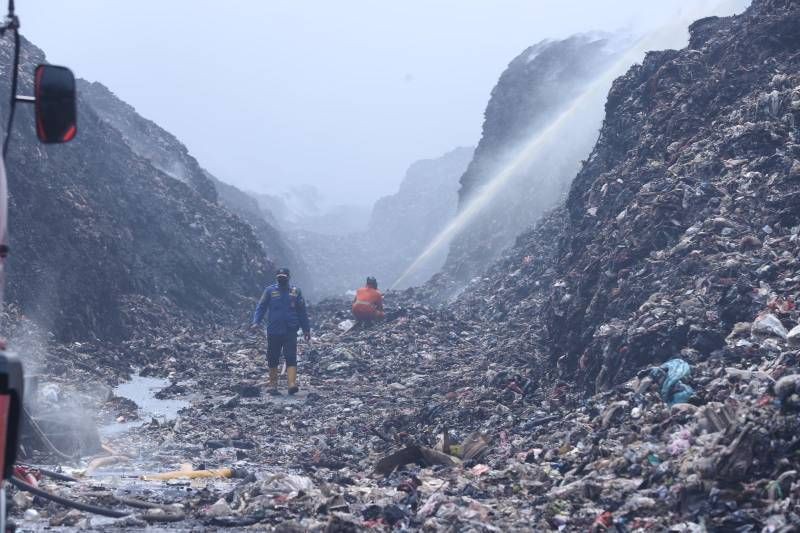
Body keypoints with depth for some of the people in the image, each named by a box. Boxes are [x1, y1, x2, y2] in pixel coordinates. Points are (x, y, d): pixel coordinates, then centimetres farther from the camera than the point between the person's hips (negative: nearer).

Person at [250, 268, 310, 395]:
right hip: (273, 331, 1)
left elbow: (302, 312, 13)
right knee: (273, 359, 7)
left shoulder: (295, 292, 9)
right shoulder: (270, 291, 6)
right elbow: (261, 307, 2)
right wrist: (256, 322, -13)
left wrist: (306, 329, 12)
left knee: (291, 358, -11)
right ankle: (273, 385, 16)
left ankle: (292, 384, -19)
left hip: (290, 332, 0)